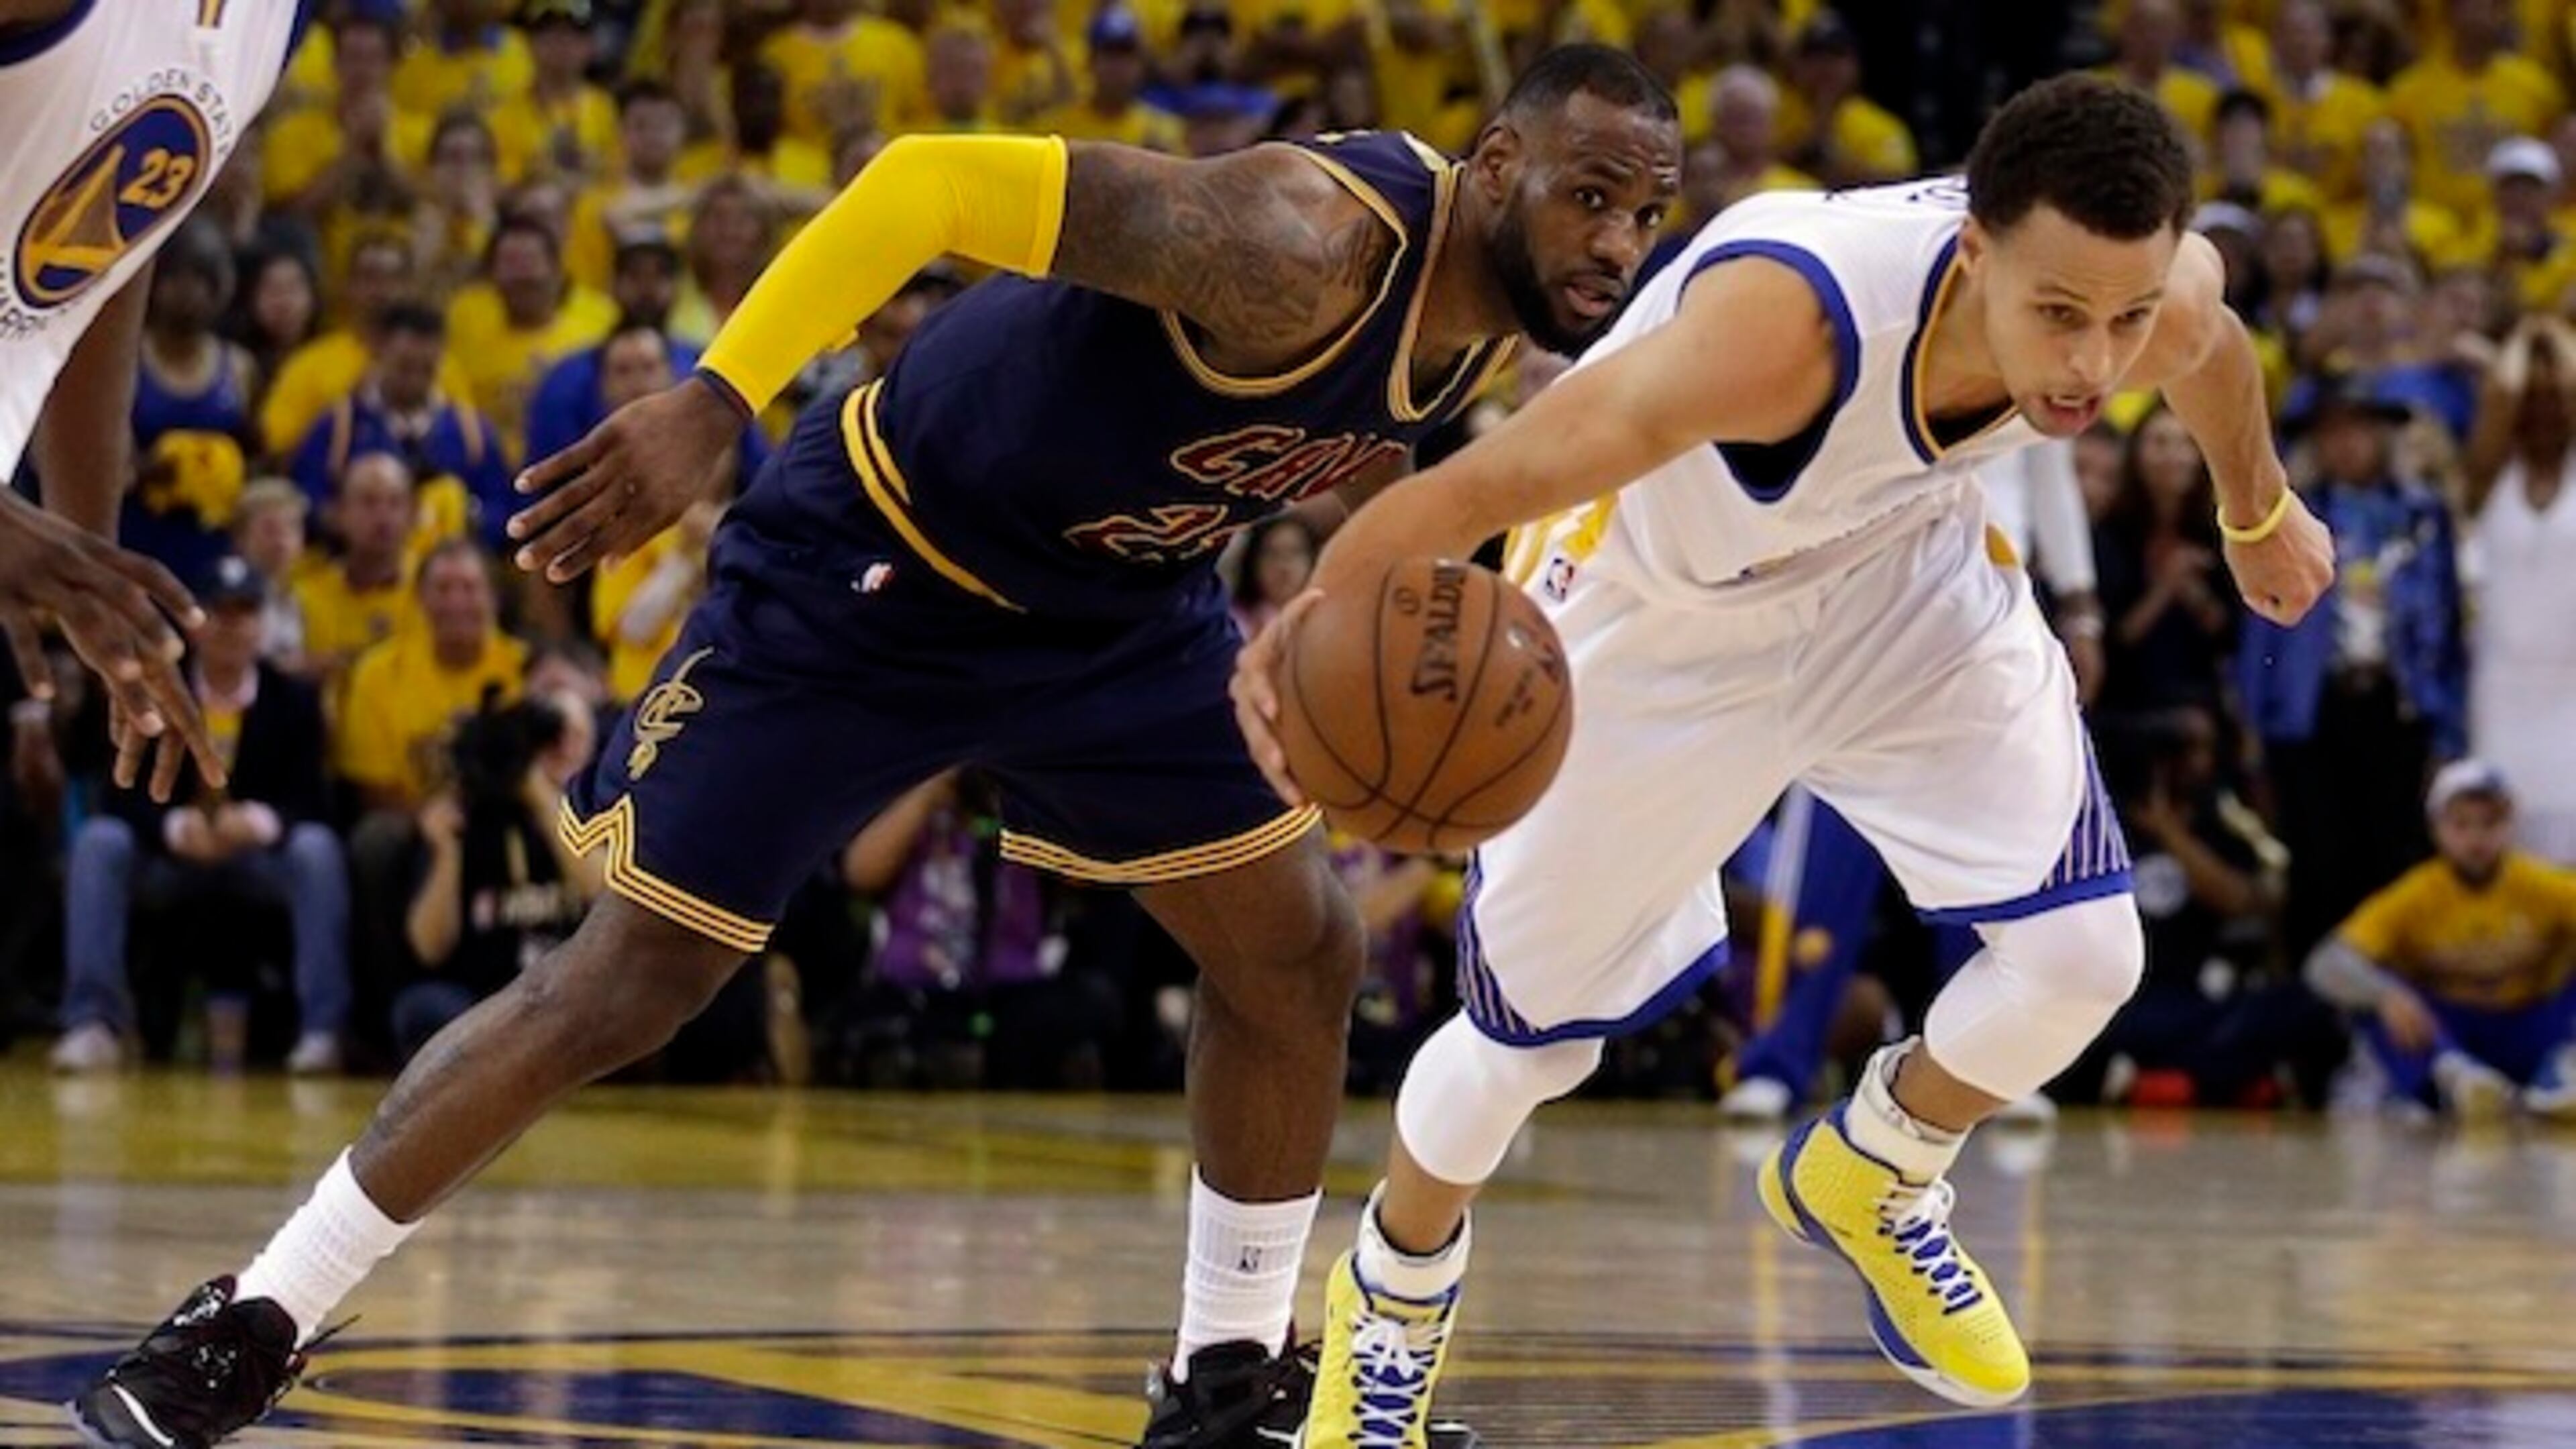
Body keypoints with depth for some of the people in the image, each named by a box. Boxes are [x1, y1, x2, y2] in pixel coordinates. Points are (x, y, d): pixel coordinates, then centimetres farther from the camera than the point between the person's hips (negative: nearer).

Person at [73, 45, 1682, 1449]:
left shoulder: (1498, 301, -7)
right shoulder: (1305, 250, -34)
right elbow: (936, 179, -36)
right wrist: (713, 403, -41)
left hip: (1115, 599, 8)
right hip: (876, 570, -8)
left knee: (1300, 954, 3)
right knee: (625, 986, -6)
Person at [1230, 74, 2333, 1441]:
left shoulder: (2162, 301, -26)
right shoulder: (1789, 324, -45)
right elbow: (1505, 469, -49)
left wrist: (2258, 510, 21)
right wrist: (1320, 612, -66)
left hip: (1899, 571, 4)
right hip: (1655, 610, -4)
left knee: (2080, 951, -10)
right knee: (1531, 1035, 9)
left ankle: (1863, 1181, 22)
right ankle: (1394, 1293, 42)